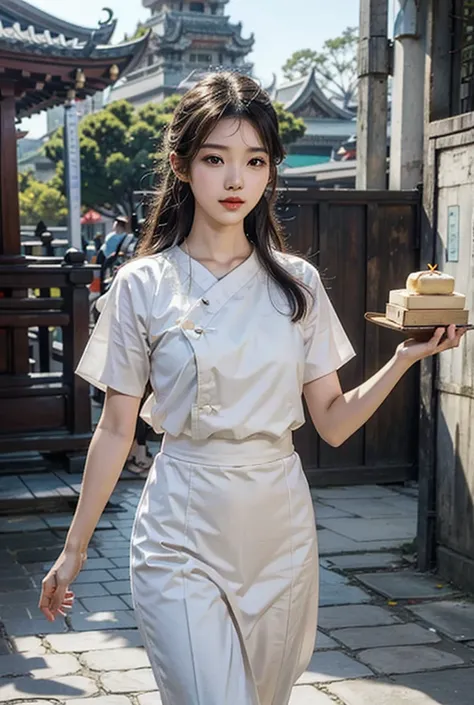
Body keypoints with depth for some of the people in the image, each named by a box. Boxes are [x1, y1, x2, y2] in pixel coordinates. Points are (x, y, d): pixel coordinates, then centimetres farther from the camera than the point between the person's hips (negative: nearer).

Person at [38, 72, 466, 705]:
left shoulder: (297, 283, 4)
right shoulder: (144, 285, -3)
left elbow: (333, 424, 4)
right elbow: (116, 428, 2)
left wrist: (404, 359, -11)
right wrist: (74, 549, 5)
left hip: (281, 533, 3)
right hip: (183, 536, -3)